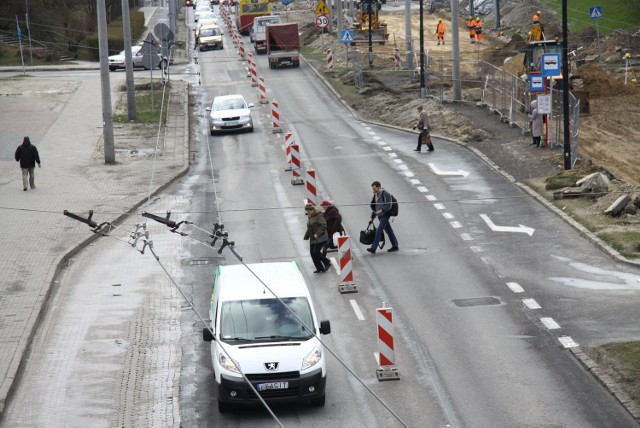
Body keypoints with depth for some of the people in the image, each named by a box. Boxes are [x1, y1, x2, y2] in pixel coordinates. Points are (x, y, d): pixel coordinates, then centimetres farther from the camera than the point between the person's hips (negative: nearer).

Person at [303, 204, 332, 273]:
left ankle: (327, 262, 5)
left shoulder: (319, 216, -13)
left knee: (316, 252, -16)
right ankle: (319, 268, 12)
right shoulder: (310, 217, 14)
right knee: (312, 253, 4)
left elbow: (324, 225, -23)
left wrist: (317, 234, -27)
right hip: (313, 239, 9)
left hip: (320, 238, -9)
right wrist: (306, 236, 16)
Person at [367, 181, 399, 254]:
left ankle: (373, 248, -19)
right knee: (388, 231, 15)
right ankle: (395, 246, 23)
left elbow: (388, 205, -17)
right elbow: (373, 206, 22)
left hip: (384, 215, -9)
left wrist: (382, 210, -27)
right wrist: (372, 217, 20)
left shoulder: (385, 194, -13)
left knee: (378, 231, -14)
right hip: (380, 216, 9)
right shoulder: (375, 195, 14)